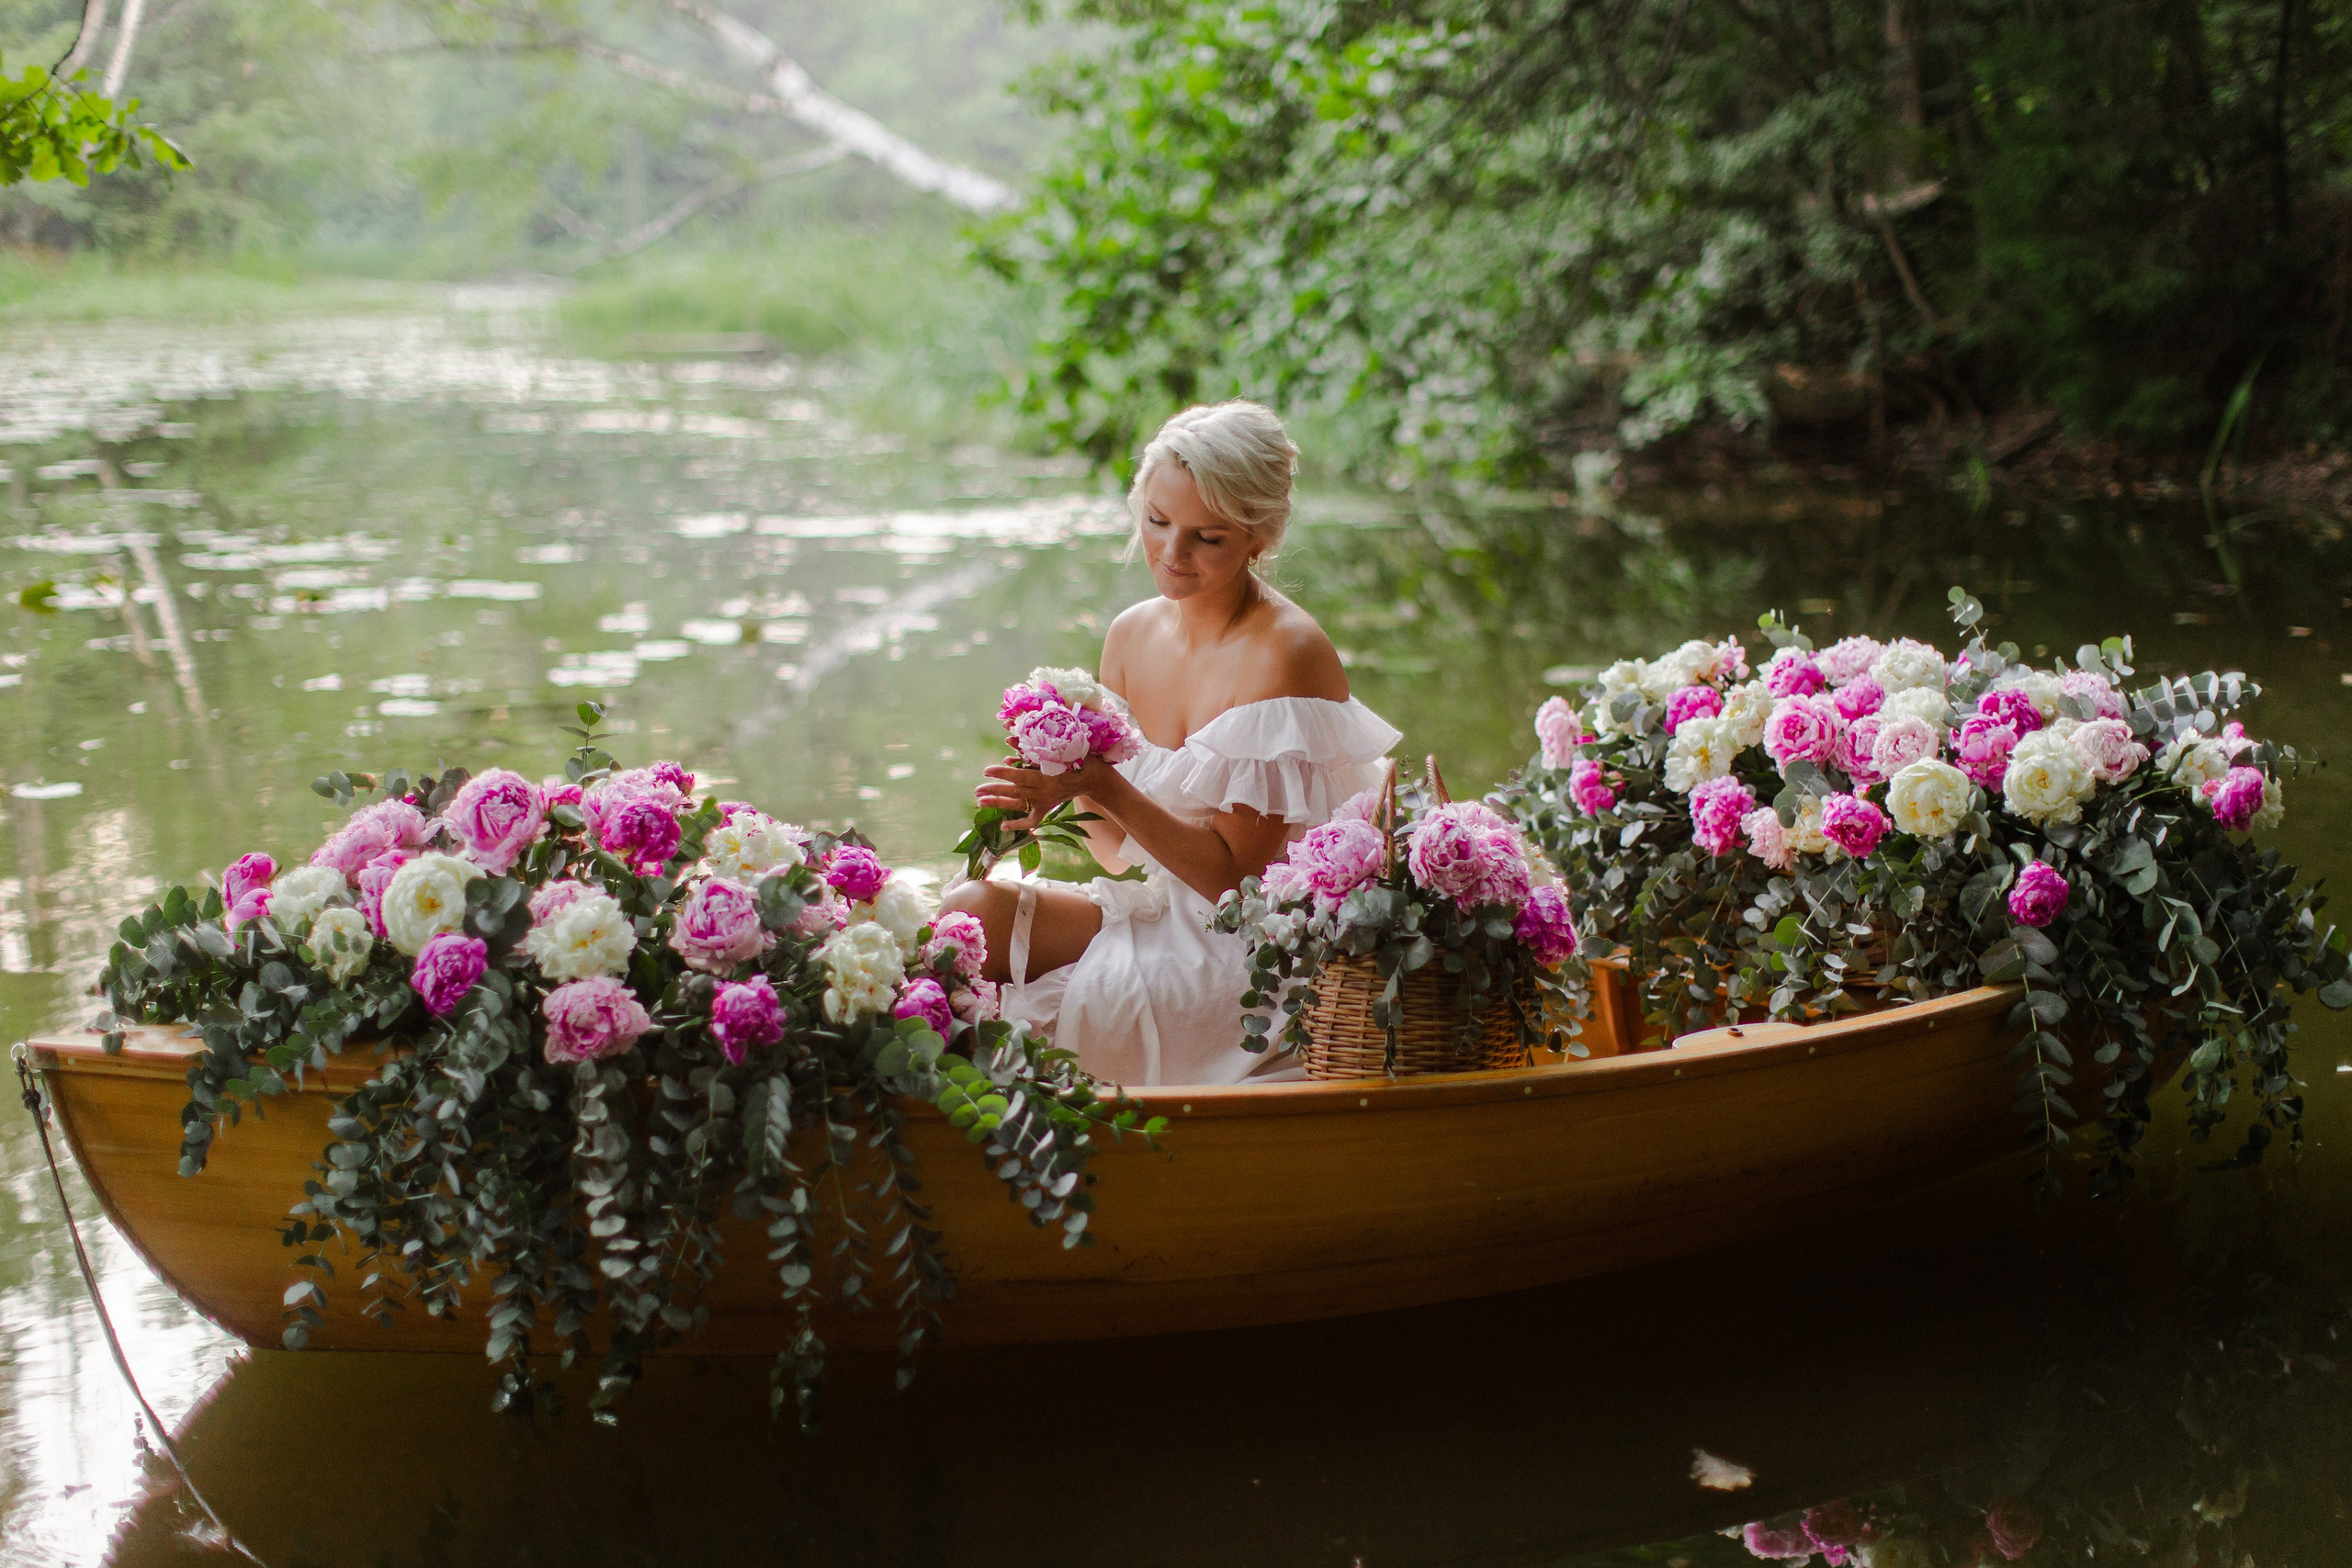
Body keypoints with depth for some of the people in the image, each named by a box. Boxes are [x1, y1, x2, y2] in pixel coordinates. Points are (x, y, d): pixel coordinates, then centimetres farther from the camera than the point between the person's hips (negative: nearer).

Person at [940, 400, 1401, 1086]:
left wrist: (1105, 789, -26)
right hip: (1162, 909, 7)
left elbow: (1236, 875, -16)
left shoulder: (1286, 653, -15)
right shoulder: (1131, 634, 6)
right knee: (971, 911, -16)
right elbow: (1115, 836, 12)